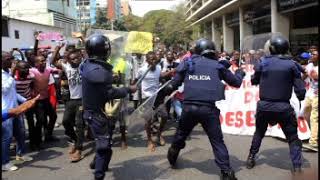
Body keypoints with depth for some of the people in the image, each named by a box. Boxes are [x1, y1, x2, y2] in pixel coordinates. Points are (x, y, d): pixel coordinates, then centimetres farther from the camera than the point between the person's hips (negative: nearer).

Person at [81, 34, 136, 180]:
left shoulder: (89, 63, 1)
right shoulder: (97, 70, -28)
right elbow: (110, 93, -26)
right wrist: (129, 89, -15)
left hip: (93, 110, 10)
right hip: (96, 112, -10)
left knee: (103, 140, 27)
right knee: (104, 145, 0)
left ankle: (98, 164, 44)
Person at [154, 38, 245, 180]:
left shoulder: (188, 63, 11)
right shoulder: (217, 65, 9)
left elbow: (174, 85, 9)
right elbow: (236, 82, 17)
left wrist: (162, 94, 23)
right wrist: (240, 72, 38)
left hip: (189, 106, 2)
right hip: (209, 108, -2)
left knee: (181, 134, 24)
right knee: (217, 141, 6)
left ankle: (172, 157, 43)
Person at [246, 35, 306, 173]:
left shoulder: (263, 62, -2)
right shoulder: (291, 64, -5)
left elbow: (254, 81, 11)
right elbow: (300, 90, -6)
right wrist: (300, 97, 13)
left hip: (264, 105, 2)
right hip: (283, 107, -2)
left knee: (259, 133, 24)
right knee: (293, 137, 12)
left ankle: (251, 159, 32)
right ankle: (297, 167, 6)